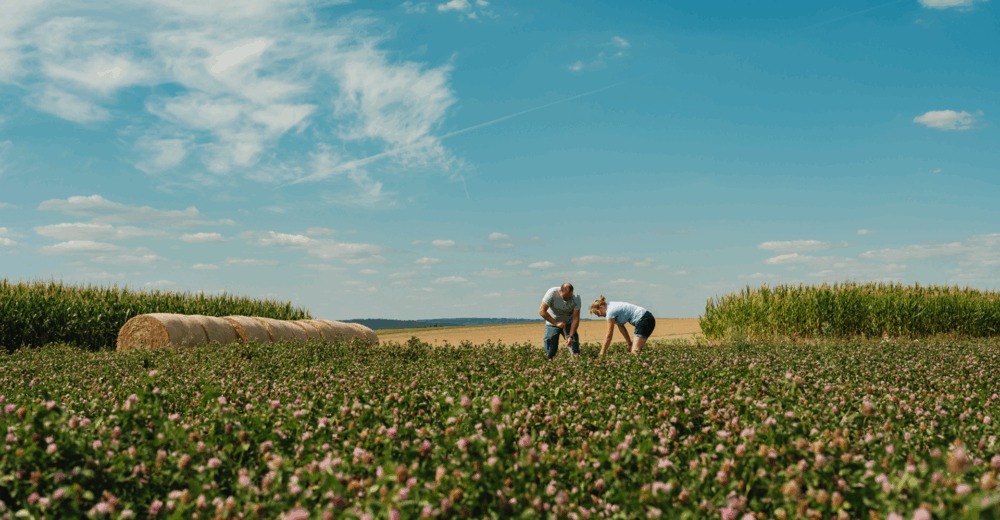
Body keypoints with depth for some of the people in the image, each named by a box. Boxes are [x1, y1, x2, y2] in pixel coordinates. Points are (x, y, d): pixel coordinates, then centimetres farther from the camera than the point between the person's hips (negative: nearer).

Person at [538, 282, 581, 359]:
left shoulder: (576, 297, -20)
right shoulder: (552, 293, -26)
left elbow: (575, 318, -20)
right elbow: (541, 311, -24)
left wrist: (571, 336, -28)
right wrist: (556, 323, -27)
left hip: (568, 324, 2)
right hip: (552, 323, -2)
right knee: (550, 354, -9)